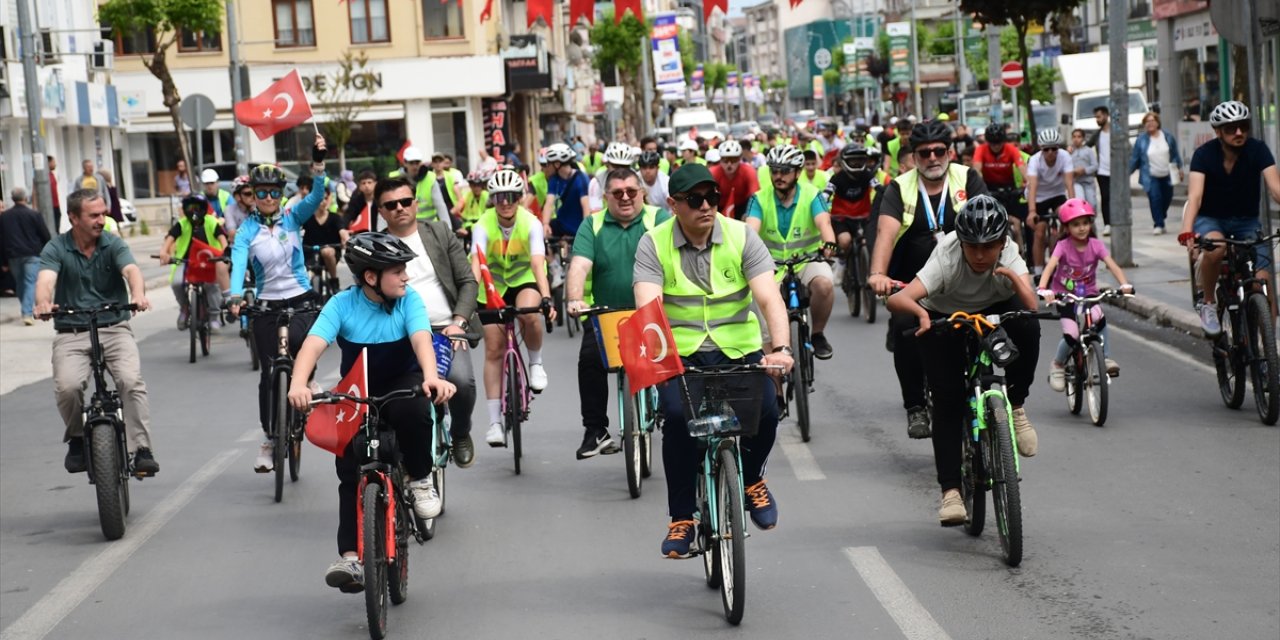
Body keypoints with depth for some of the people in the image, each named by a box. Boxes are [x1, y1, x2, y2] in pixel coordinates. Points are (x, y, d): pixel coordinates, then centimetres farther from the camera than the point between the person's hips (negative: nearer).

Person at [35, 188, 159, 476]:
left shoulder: (113, 244, 1)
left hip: (115, 328, 1)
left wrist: (138, 295, -42)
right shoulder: (56, 249, -1)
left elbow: (131, 270, -18)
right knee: (67, 386, -25)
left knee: (131, 381, -24)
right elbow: (46, 280, -19)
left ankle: (142, 451, -18)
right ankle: (76, 440, 3)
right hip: (71, 334, 0)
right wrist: (43, 303, -43)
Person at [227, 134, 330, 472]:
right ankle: (268, 440, 13)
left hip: (301, 299, 0)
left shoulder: (293, 218, -1)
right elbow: (238, 263, -21)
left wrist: (318, 163, -33)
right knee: (270, 371, 2)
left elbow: (316, 196, -17)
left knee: (298, 341, -27)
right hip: (266, 305, 0)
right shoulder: (247, 231, -5)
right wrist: (235, 297, -38)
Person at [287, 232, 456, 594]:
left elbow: (421, 339, -29)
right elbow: (313, 344, -28)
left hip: (401, 384, -1)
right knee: (349, 472, -10)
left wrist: (431, 377, -51)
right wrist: (298, 384, -48)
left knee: (412, 409, -36)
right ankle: (350, 557, -10)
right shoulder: (343, 305, -15)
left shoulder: (408, 300, -13)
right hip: (356, 394, 1)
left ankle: (421, 480, -12)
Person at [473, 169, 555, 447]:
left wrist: (546, 298, -48)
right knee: (494, 350, -5)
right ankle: (495, 421, 0)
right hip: (494, 286, 1)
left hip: (525, 281, -1)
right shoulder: (483, 226, -19)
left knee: (528, 314, -36)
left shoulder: (530, 223, -21)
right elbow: (476, 265, -32)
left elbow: (538, 263, -33)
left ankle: (535, 362, -7)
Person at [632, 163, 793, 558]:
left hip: (740, 349, 1)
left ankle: (751, 478, 12)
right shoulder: (653, 244, -4)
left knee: (765, 411, -23)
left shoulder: (742, 237, -3)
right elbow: (648, 307, -18)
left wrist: (781, 348, -32)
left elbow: (769, 298, -14)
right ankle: (682, 518, -10)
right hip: (681, 352, -1)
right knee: (678, 416, -28)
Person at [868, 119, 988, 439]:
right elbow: (886, 232, -17)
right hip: (912, 283, 0)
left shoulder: (966, 179, -1)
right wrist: (878, 274, -35)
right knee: (905, 328, -24)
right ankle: (915, 407, -12)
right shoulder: (900, 188, -2)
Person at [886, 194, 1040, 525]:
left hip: (992, 311, 2)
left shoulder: (1008, 253, -27)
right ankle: (950, 490, -11)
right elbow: (896, 299, -48)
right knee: (946, 401, -16)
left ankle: (1016, 407, -13)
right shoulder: (947, 259, -35)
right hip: (943, 318, -2)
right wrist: (921, 313, -67)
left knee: (1028, 327, -32)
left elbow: (1032, 306, -36)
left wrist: (1013, 277, -52)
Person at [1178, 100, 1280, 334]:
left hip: (1247, 221, 2)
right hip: (1211, 219, -2)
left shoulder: (1257, 150, -14)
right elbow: (1195, 195, -30)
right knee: (1215, 249, -37)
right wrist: (1187, 232, -48)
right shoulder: (1204, 154, -17)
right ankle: (1209, 302, -11)